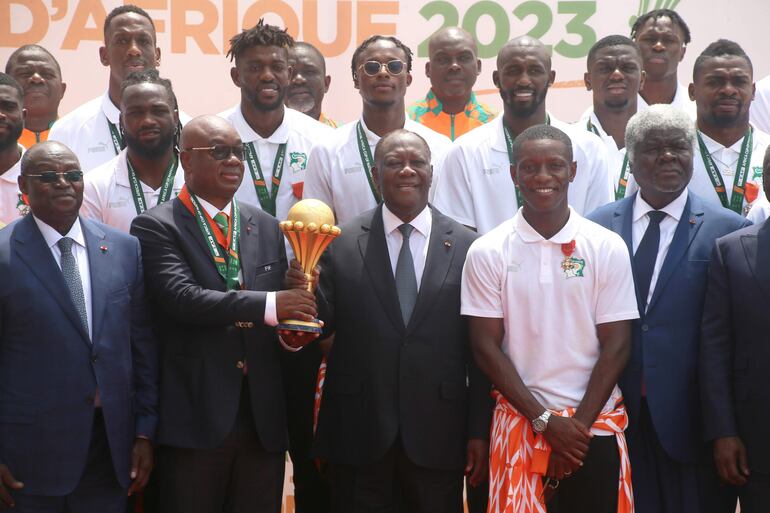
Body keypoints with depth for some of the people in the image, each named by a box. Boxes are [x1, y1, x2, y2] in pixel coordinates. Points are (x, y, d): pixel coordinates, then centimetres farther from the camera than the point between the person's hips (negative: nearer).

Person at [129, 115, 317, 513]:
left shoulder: (266, 227, 13)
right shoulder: (155, 227, -4)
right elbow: (182, 298, -18)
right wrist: (270, 304, -24)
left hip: (265, 420, 5)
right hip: (195, 418, -5)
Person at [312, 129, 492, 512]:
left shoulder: (466, 246, 1)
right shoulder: (341, 243, 0)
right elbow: (321, 325, -1)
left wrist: (479, 431, 2)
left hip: (437, 436, 1)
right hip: (357, 434, 0)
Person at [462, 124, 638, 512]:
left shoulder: (608, 248, -2)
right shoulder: (487, 252, -3)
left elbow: (616, 345, -2)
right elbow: (486, 347, -4)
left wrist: (579, 424, -9)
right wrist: (545, 420, -9)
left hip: (595, 427, 1)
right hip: (520, 424, 0)